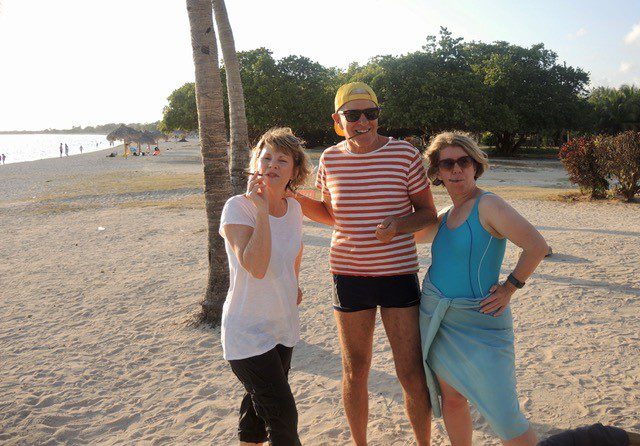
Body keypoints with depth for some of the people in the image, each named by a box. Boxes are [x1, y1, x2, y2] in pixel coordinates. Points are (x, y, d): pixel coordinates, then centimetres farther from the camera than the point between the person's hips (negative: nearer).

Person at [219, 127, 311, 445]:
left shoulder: (293, 208, 0)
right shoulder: (237, 207, -18)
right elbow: (256, 266, -33)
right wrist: (262, 210, -29)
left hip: (284, 325, 6)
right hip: (248, 332, -6)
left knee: (259, 404, 22)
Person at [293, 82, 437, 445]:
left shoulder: (405, 155, -7)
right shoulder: (331, 160, 1)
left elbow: (428, 213, -1)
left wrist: (400, 224, -22)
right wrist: (294, 199, -2)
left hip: (399, 275, -2)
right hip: (349, 276, 2)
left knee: (412, 375, 3)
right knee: (355, 372, 15)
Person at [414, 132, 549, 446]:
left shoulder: (488, 205, -13)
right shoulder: (445, 217, 9)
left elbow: (537, 246, -21)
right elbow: (412, 235, 26)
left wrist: (509, 288, -14)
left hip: (479, 323, -7)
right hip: (436, 317, 7)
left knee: (505, 421, -6)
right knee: (451, 399, 15)